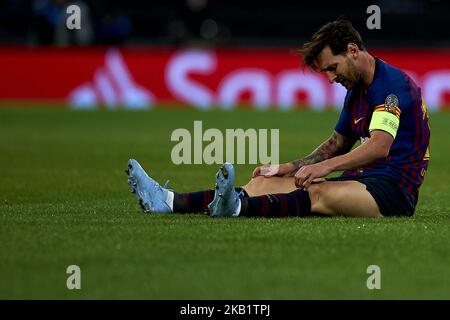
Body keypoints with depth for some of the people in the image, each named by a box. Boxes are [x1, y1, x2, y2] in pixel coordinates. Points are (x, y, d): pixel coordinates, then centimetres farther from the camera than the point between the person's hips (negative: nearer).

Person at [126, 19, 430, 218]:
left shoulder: (392, 82, -14)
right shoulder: (355, 91, 17)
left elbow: (379, 146, -26)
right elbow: (339, 143, 28)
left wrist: (324, 167, -33)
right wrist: (291, 167, 13)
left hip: (393, 189, -9)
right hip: (364, 179, 9)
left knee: (319, 193, -37)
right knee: (266, 183, -5)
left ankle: (237, 206, -61)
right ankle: (169, 202, -17)